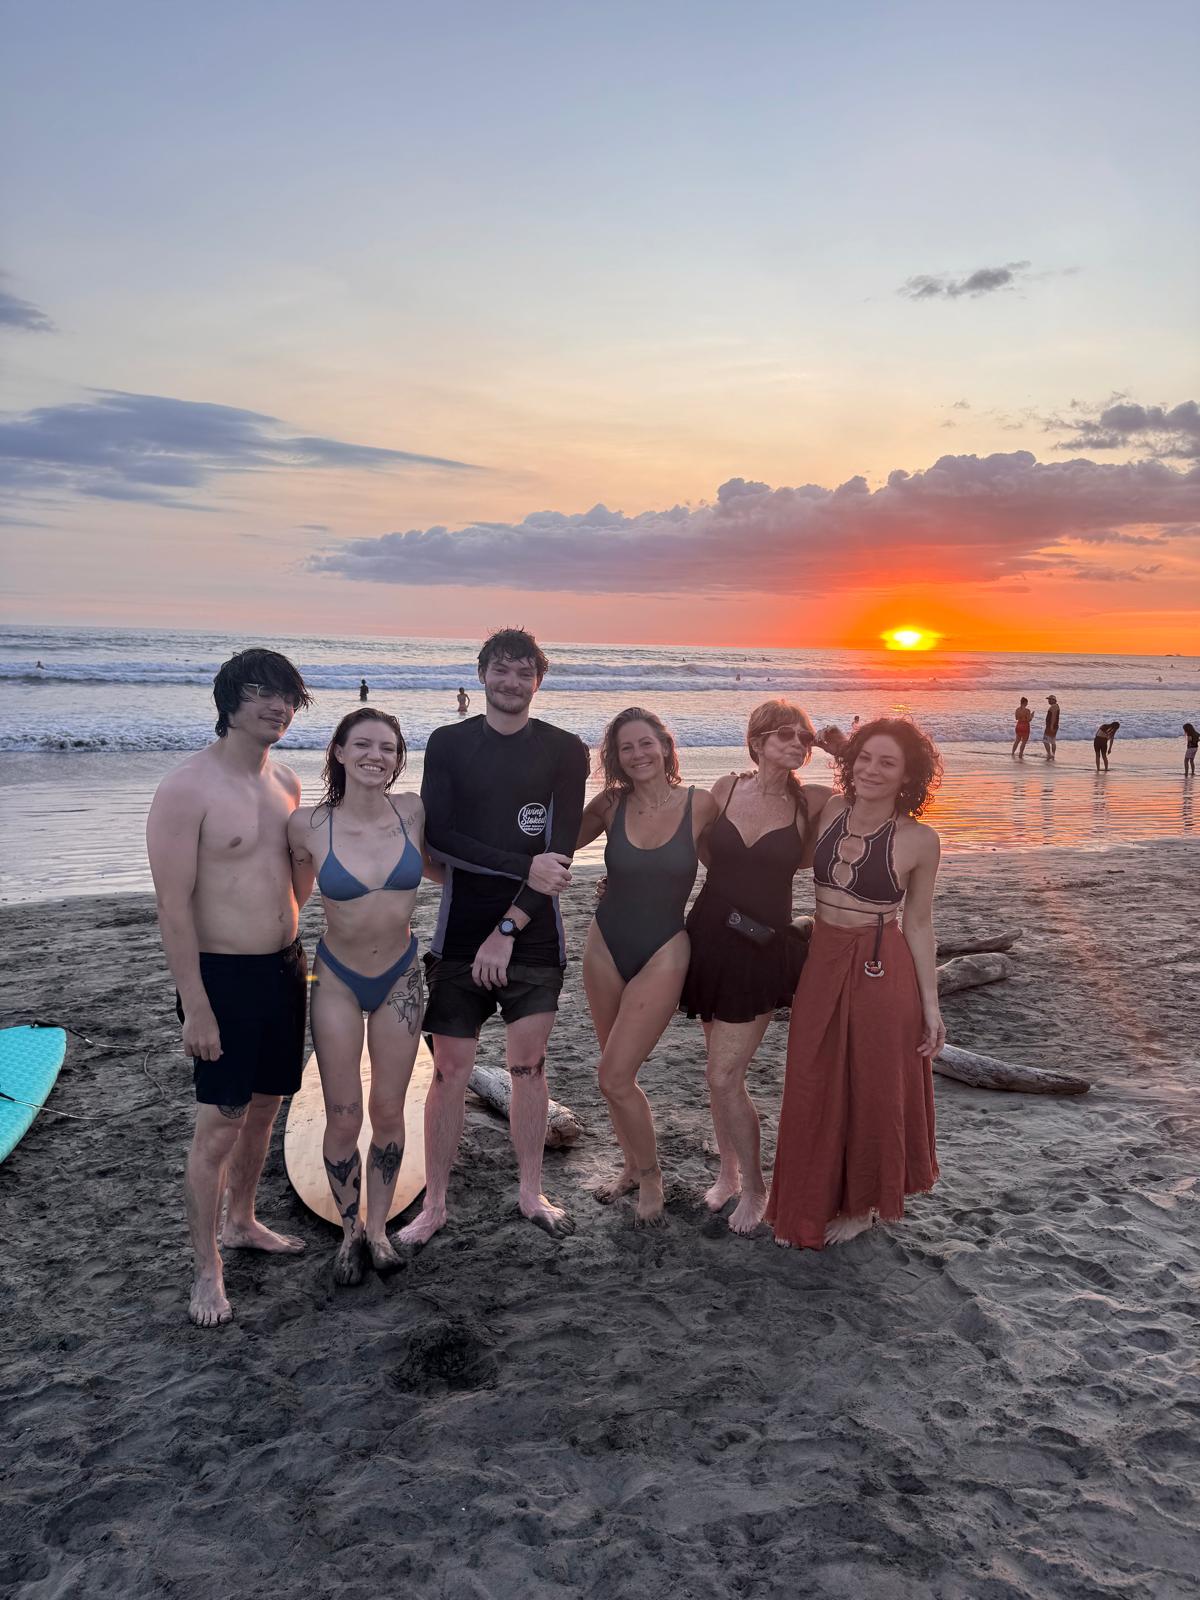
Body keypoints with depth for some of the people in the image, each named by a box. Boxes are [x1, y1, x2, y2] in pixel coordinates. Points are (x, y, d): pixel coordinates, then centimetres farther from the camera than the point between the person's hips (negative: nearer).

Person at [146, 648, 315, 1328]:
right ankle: (208, 1271, 17)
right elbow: (174, 903, -18)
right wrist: (196, 1007, -19)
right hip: (224, 976, -7)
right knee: (219, 1124, 0)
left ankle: (243, 1222, 40)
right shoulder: (188, 788, -16)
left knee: (264, 1107, 19)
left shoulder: (286, 780, 6)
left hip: (285, 969, 7)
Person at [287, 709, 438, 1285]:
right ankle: (350, 1231, 29)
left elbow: (433, 866, 9)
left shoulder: (412, 811, -10)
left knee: (389, 1112, 10)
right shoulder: (309, 825, -15)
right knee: (343, 1117, 4)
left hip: (400, 978, 2)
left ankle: (378, 1227, 31)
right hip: (338, 981, -1)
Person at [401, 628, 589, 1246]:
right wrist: (522, 867, -16)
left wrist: (508, 927, -12)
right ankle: (434, 1204, 18)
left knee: (529, 1066, 9)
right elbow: (437, 836, -8)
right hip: (460, 932, 0)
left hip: (532, 934, 0)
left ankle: (531, 1192, 27)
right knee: (449, 1070, 3)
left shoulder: (565, 751, 2)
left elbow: (561, 851, -6)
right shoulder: (448, 744, 4)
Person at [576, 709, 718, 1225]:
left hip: (663, 953, -4)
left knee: (615, 1077, -7)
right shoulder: (611, 805, -3)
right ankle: (632, 1165, 38)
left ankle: (650, 1176, 18)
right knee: (616, 1071, 15)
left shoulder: (699, 805, -10)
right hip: (606, 946, 4)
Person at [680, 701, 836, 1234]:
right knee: (723, 1068, 15)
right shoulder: (726, 788, 1)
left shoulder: (811, 802, -6)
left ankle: (753, 1185, 20)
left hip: (762, 950, -3)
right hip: (709, 938, 3)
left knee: (724, 1077, -3)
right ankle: (728, 1171, 36)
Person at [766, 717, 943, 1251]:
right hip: (821, 965, 4)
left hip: (881, 973, -4)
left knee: (873, 1090, 10)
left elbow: (918, 924, -3)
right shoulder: (829, 811, -3)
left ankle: (863, 1204, 34)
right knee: (813, 1089, 12)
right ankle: (812, 1205, 32)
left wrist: (930, 1005, -1)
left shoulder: (918, 840, -12)